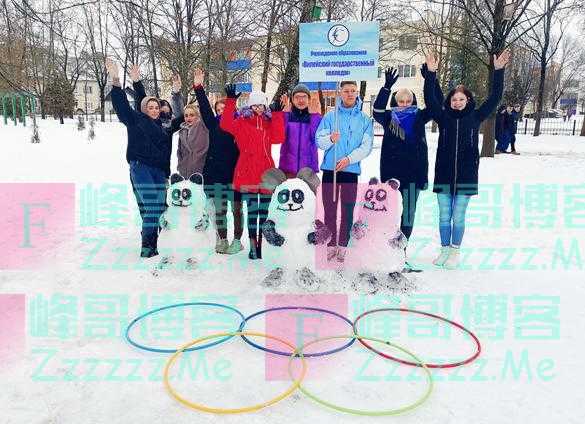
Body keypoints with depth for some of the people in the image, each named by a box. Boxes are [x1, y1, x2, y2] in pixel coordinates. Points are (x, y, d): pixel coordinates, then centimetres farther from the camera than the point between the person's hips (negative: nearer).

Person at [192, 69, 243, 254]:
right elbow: (204, 108, 4)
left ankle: (237, 241, 17)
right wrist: (198, 87, -1)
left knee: (236, 209, 6)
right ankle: (222, 241, 20)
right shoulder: (214, 124, 10)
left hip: (234, 174, -3)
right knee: (219, 210, 9)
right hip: (215, 174, 3)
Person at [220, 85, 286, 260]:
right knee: (252, 210, -1)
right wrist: (230, 101, -18)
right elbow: (226, 125, -14)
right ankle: (253, 245, 6)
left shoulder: (270, 123, 12)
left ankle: (261, 244, 18)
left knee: (265, 211, 8)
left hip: (266, 172, 3)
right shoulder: (242, 122, 5)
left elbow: (278, 138, -6)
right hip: (248, 173, -3)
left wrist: (277, 114, -10)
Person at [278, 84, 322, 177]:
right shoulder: (287, 116, 6)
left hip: (308, 167, 0)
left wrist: (316, 116, -12)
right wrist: (284, 114, -11)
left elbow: (317, 138, -8)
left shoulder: (314, 117, 6)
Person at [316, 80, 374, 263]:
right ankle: (331, 244, 14)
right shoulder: (330, 116, 6)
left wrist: (349, 159, -16)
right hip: (330, 168, 0)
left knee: (348, 210, 4)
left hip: (351, 170, 0)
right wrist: (330, 139, -23)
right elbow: (319, 141, -2)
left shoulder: (365, 119, 6)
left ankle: (343, 245, 15)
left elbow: (366, 147, -2)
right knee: (330, 208, 3)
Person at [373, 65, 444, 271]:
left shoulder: (419, 117, 10)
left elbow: (437, 103, 2)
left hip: (414, 173, 2)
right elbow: (377, 109, -14)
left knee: (408, 214, 4)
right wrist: (387, 86, -24)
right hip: (391, 173, -2)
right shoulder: (388, 118, 4)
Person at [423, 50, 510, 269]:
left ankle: (455, 252, 18)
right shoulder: (444, 117, 4)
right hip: (443, 174, 1)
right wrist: (431, 73, -13)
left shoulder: (475, 117, 5)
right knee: (444, 216, 9)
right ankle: (445, 250, 23)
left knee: (458, 217, 5)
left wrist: (498, 71, -5)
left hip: (466, 175, -1)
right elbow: (429, 99, -5)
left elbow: (494, 98, 1)